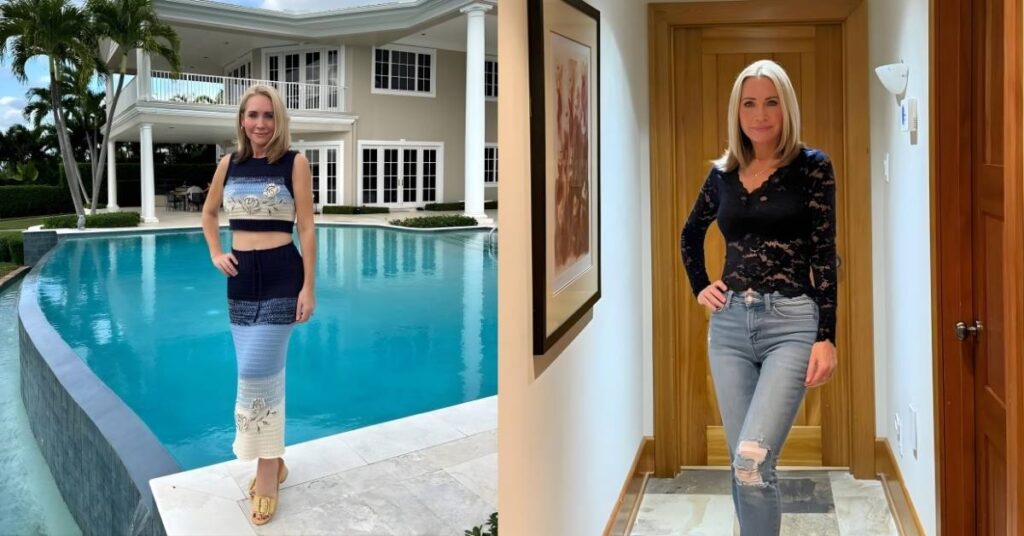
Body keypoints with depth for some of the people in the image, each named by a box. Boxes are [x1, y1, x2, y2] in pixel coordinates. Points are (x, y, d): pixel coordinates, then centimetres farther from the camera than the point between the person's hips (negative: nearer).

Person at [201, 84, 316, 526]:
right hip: (241, 279, 5)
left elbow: (306, 228, -8)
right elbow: (209, 213, 24)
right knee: (262, 372, 13)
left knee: (257, 373, -9)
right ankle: (272, 459, 29)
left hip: (280, 277, -5)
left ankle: (267, 472, 7)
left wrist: (308, 287, -11)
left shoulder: (294, 163, -6)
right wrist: (215, 254, 9)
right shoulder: (229, 164, 8)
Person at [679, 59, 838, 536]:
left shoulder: (812, 167, -1)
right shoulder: (722, 173, 10)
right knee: (744, 466, 9)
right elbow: (690, 235, 27)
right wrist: (699, 286, 13)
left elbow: (824, 254, -5)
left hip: (791, 323, -4)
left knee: (752, 461, -16)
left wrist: (826, 336, -10)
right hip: (729, 325, 4)